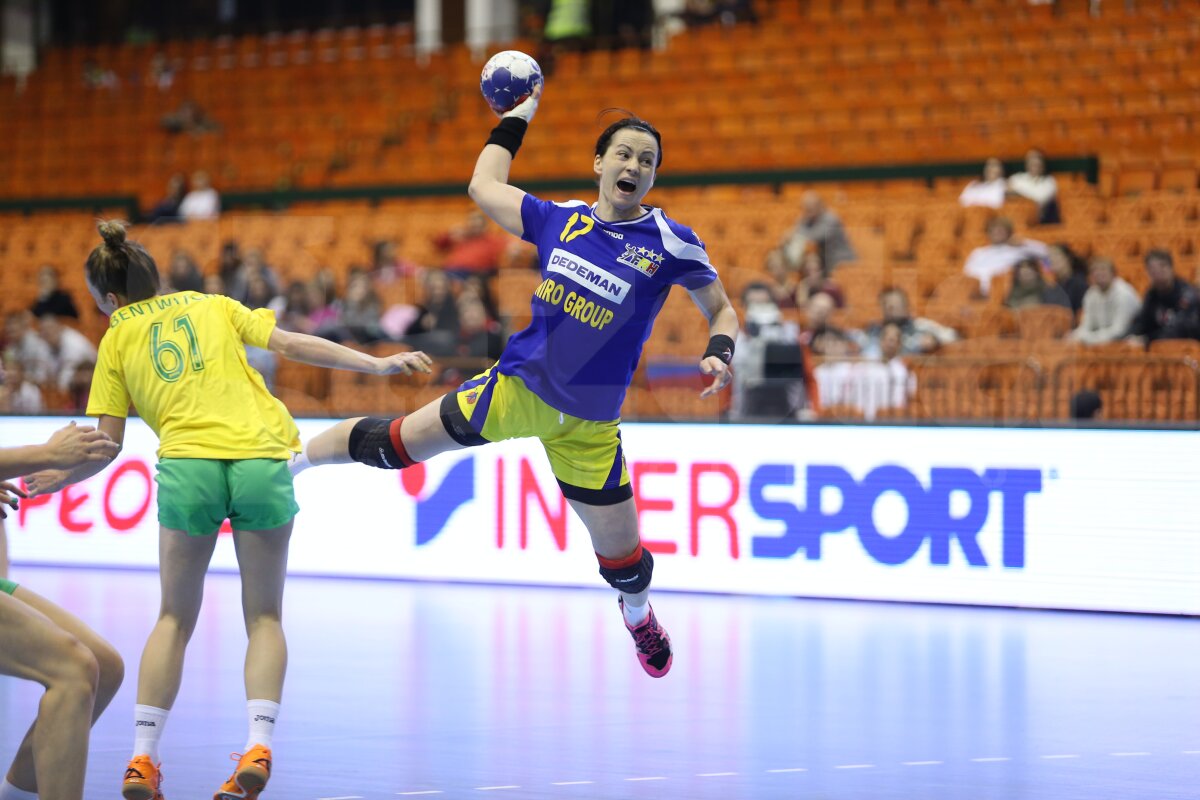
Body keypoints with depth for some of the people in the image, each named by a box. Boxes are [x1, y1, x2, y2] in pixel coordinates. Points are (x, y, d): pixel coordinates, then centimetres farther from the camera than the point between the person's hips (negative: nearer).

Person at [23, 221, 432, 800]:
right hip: (261, 459, 1)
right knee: (264, 618, 11)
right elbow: (290, 345, 10)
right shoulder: (214, 306, 20)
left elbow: (106, 444, 12)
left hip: (187, 464, -1)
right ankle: (257, 746, -8)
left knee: (174, 620, 14)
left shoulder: (117, 340, 16)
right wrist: (377, 364, 12)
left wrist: (60, 477, 28)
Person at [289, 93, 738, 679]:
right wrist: (518, 116, 16)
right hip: (513, 389, 1)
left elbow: (721, 309, 2)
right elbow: (484, 186, 13)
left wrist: (719, 354, -17)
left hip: (588, 425, -1)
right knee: (393, 444, 2)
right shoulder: (560, 219, -2)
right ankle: (291, 459, 27)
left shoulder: (669, 244, -11)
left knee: (621, 554, 5)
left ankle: (638, 614, 42)